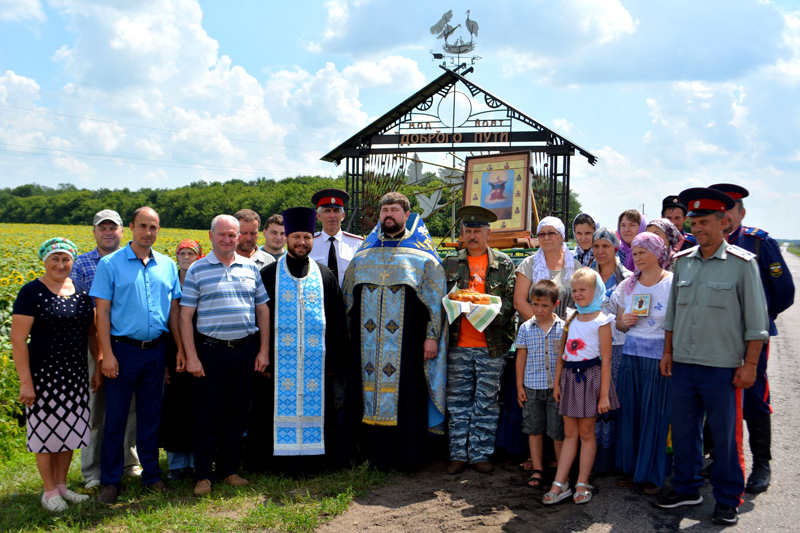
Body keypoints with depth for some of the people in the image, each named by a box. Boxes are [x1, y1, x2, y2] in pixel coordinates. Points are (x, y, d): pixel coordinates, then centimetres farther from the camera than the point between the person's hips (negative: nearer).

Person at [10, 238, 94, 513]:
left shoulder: (82, 290, 6)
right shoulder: (32, 292, -10)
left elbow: (92, 331, 14)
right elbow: (18, 339, -12)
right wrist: (25, 381, -16)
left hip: (76, 373, 5)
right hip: (44, 373, -5)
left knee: (70, 428, 12)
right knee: (46, 428, 4)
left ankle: (61, 485, 27)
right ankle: (49, 491, 19)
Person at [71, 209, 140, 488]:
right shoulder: (82, 263, 3)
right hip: (95, 346, -2)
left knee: (130, 405, 10)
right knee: (94, 406, 4)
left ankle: (129, 461, 26)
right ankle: (93, 471, 17)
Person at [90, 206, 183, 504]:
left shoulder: (167, 266, 8)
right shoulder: (110, 264, -3)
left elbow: (174, 310, 12)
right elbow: (102, 312, -6)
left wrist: (181, 348, 7)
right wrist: (107, 354, -12)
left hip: (156, 350, 3)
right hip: (123, 348, -3)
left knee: (151, 415, 13)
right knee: (115, 416, 3)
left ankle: (151, 474, 25)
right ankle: (110, 481, 15)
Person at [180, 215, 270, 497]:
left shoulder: (250, 268, 10)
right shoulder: (197, 270, 1)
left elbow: (262, 310, 13)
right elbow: (185, 315, -2)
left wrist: (264, 350, 6)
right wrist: (191, 356, -8)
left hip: (245, 350, 3)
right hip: (211, 350, -3)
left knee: (238, 414, 10)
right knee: (207, 416, 1)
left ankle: (229, 469, 23)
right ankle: (203, 475, 13)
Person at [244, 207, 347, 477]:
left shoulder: (325, 276, 10)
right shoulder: (269, 275, 4)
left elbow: (337, 322, 10)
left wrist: (332, 362, 3)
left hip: (316, 363, 2)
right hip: (279, 362, -1)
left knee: (314, 408, 5)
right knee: (282, 410, 0)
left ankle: (313, 461, 16)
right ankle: (283, 463, 11)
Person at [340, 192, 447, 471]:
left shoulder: (422, 254, 4)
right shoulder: (365, 253, 15)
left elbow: (436, 297, 1)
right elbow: (348, 295, 20)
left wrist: (432, 336, -6)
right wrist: (347, 331, 15)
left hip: (406, 340, -3)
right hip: (367, 341, 3)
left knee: (403, 394, -1)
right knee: (367, 393, 3)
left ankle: (403, 456, 10)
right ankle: (371, 451, 14)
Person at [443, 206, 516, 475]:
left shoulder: (504, 264, 6)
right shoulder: (451, 264, 11)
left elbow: (510, 301, 0)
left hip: (491, 345, -1)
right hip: (458, 344, 1)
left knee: (486, 403, 4)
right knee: (458, 402, 6)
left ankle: (480, 454, 15)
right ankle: (458, 454, 15)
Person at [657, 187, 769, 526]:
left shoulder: (743, 263, -6)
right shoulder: (682, 262, 7)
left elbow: (756, 320, -5)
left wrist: (750, 364, -8)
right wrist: (667, 352, 12)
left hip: (722, 367, -4)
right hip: (682, 364, 4)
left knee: (724, 435, 6)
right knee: (683, 429, 13)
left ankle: (727, 499, 22)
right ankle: (686, 488, 29)